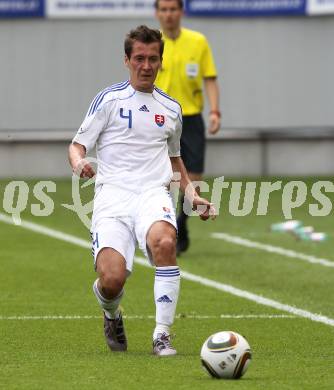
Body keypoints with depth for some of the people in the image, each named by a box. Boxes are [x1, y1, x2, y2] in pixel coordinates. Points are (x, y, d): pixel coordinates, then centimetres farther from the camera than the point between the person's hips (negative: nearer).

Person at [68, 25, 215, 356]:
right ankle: (111, 316, 18)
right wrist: (79, 162, -17)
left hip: (153, 193, 2)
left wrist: (192, 194, 20)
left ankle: (162, 335, -26)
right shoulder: (109, 99, 7)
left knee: (164, 242, -35)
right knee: (111, 279, -21)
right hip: (112, 193, -2)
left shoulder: (171, 109, 19)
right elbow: (78, 145, 7)